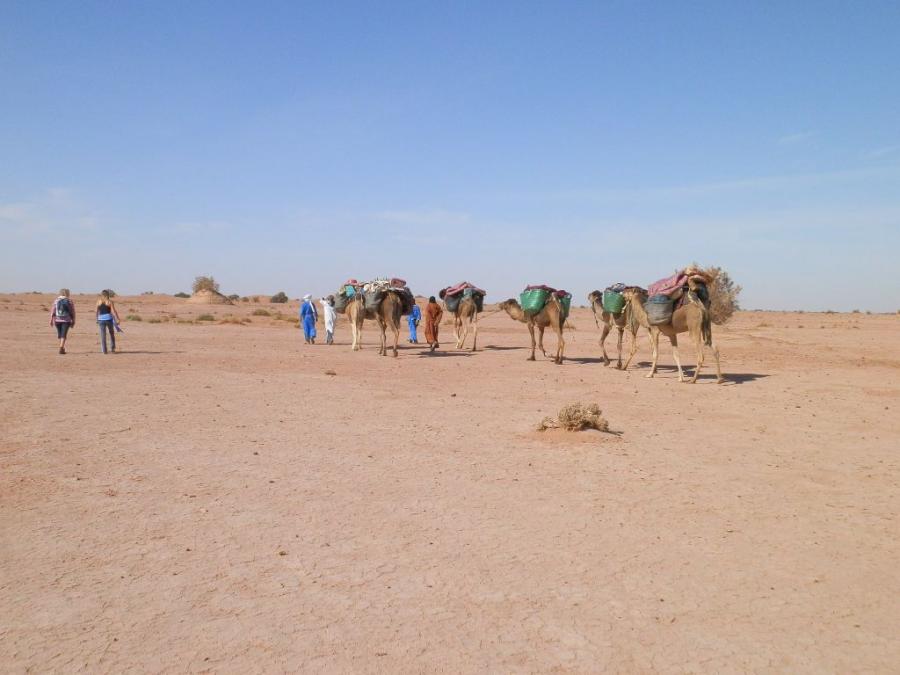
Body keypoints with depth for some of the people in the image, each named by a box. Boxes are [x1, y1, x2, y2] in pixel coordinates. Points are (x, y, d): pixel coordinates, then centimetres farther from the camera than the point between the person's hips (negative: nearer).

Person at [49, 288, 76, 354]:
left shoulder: (56, 300, 5)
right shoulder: (69, 301, 0)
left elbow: (52, 311, 0)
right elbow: (72, 312, 0)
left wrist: (51, 319, 2)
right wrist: (73, 321, 6)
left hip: (57, 320, 3)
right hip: (66, 320, -2)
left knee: (60, 334, 16)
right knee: (63, 335, -5)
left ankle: (62, 347, 27)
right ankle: (61, 347, -19)